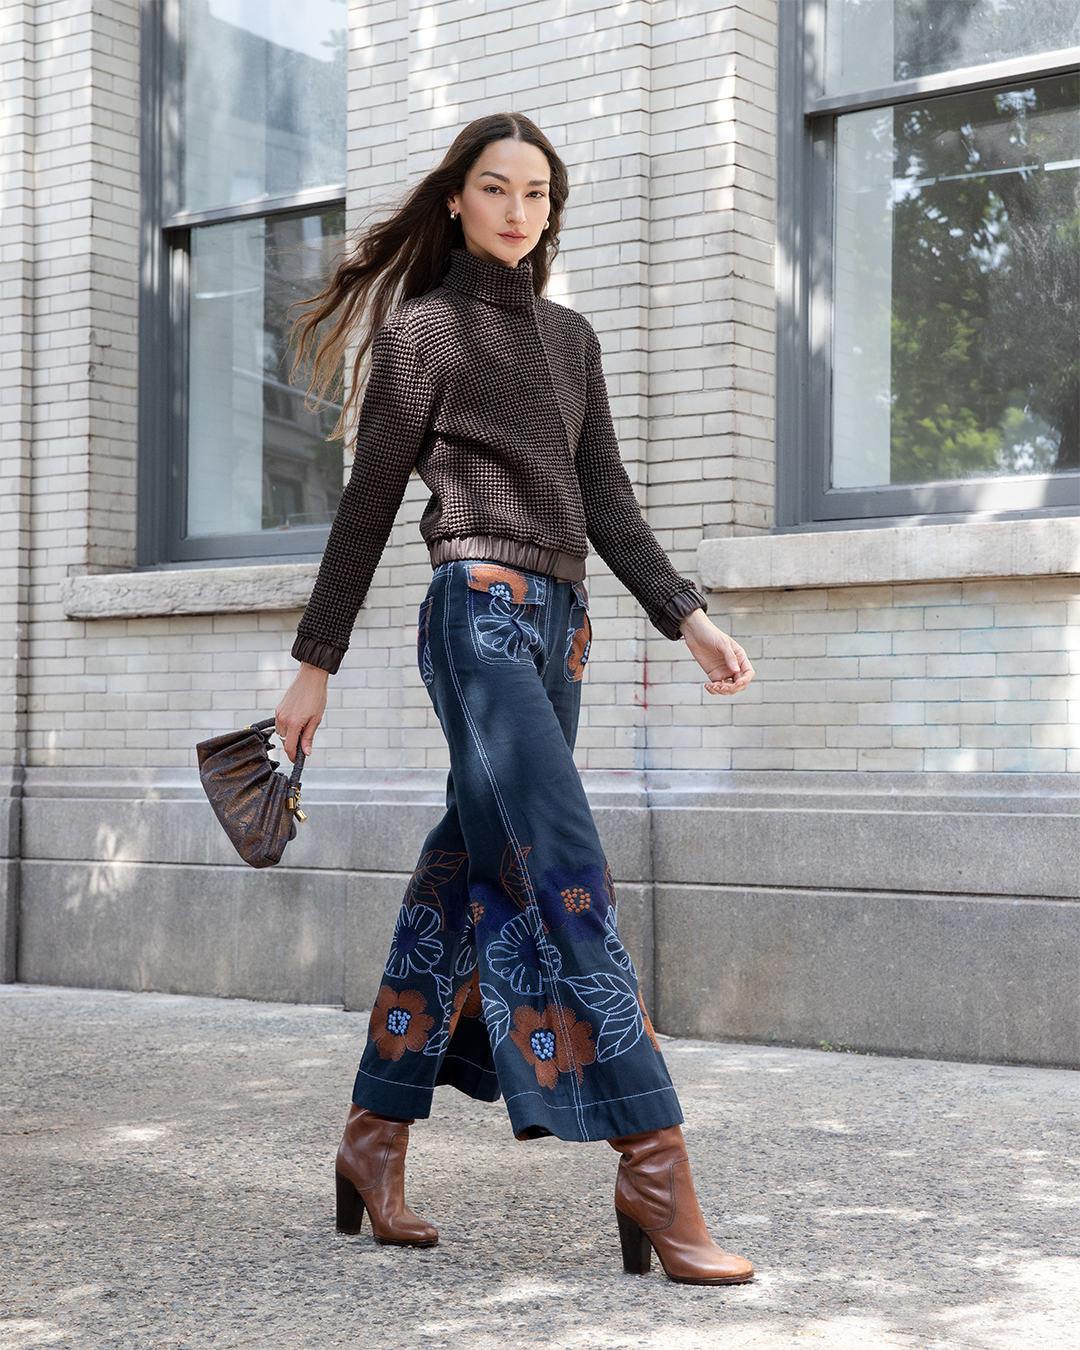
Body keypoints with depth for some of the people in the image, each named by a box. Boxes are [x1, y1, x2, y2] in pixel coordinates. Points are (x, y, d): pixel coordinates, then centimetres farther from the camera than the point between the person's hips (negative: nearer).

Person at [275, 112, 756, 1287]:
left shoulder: (570, 339, 19)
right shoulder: (420, 331, 2)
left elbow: (606, 501, 15)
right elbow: (367, 506, 2)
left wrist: (687, 617, 4)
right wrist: (315, 662, 1)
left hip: (556, 628, 7)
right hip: (481, 614, -7)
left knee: (471, 882, 7)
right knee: (568, 883, -14)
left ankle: (376, 1137, 16)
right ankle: (655, 1169, -16)